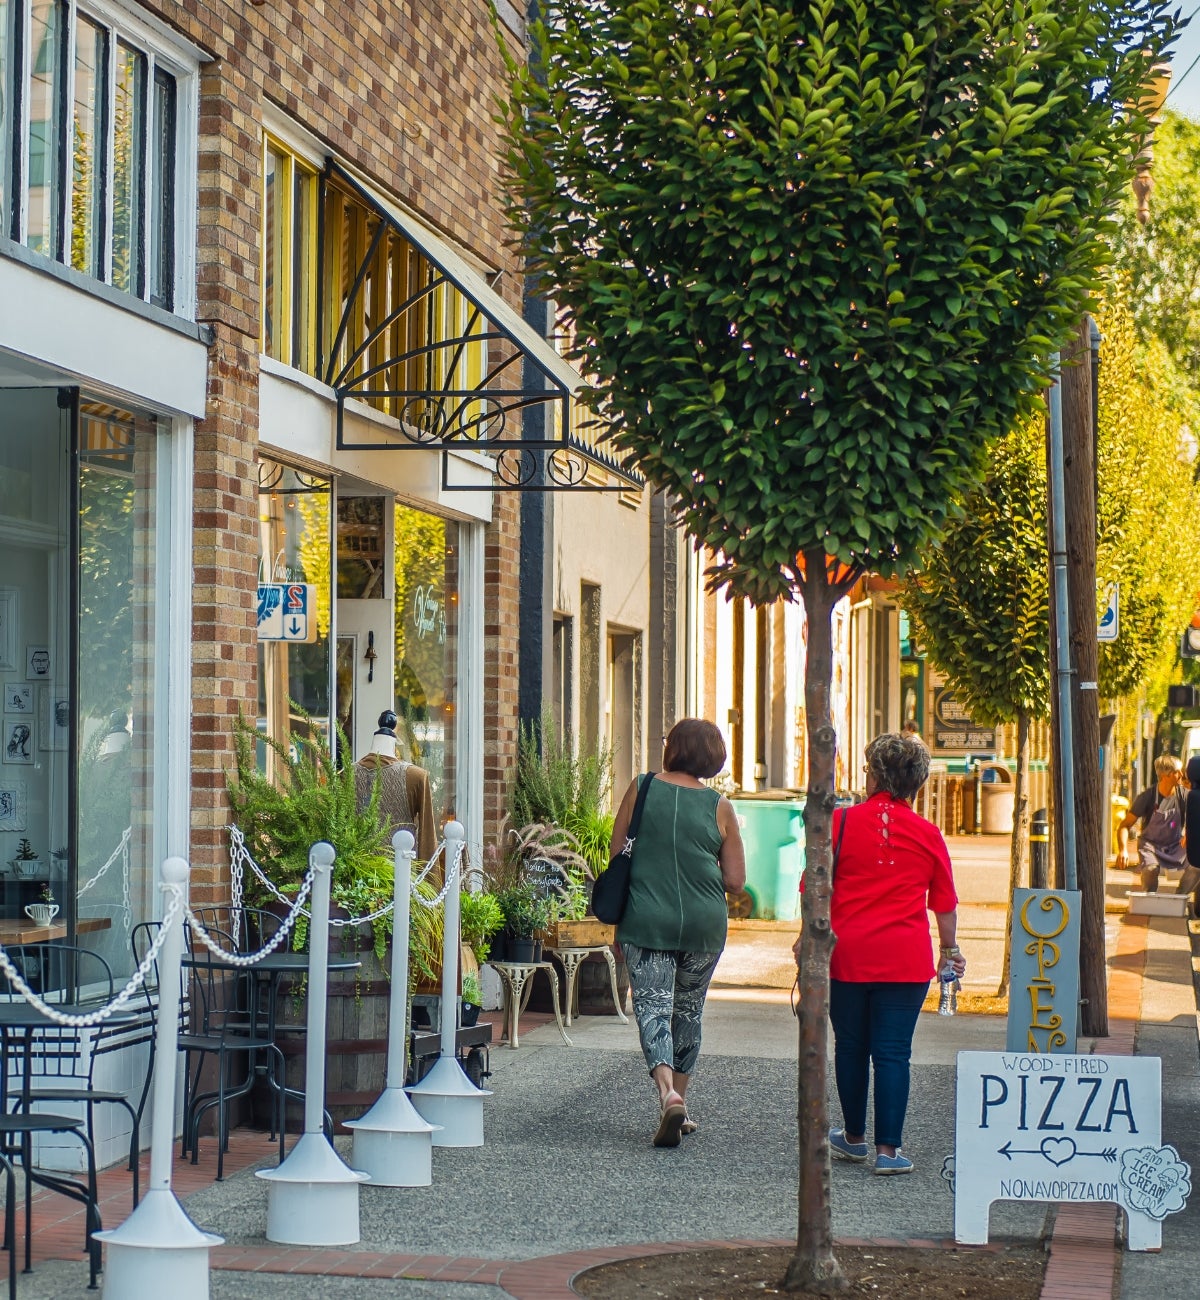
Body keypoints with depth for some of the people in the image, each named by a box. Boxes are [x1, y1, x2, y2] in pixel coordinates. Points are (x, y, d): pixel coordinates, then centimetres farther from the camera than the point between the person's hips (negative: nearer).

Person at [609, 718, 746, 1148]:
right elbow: (735, 880, 1)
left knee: (653, 1005, -4)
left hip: (646, 918, -2)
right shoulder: (720, 807, 0)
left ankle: (667, 1091, -27)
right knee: (688, 1009, 16)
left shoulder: (642, 788, -2)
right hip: (704, 922, 2)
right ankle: (679, 1104, 22)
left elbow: (615, 855, 2)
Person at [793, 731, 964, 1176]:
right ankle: (888, 1150, -1)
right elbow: (945, 905, 9)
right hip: (906, 958, 0)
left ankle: (854, 1137, 27)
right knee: (892, 1052, 1)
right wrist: (949, 949, 23)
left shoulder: (841, 822, -3)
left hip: (848, 953, 0)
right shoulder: (928, 834, 2)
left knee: (851, 1047, 14)